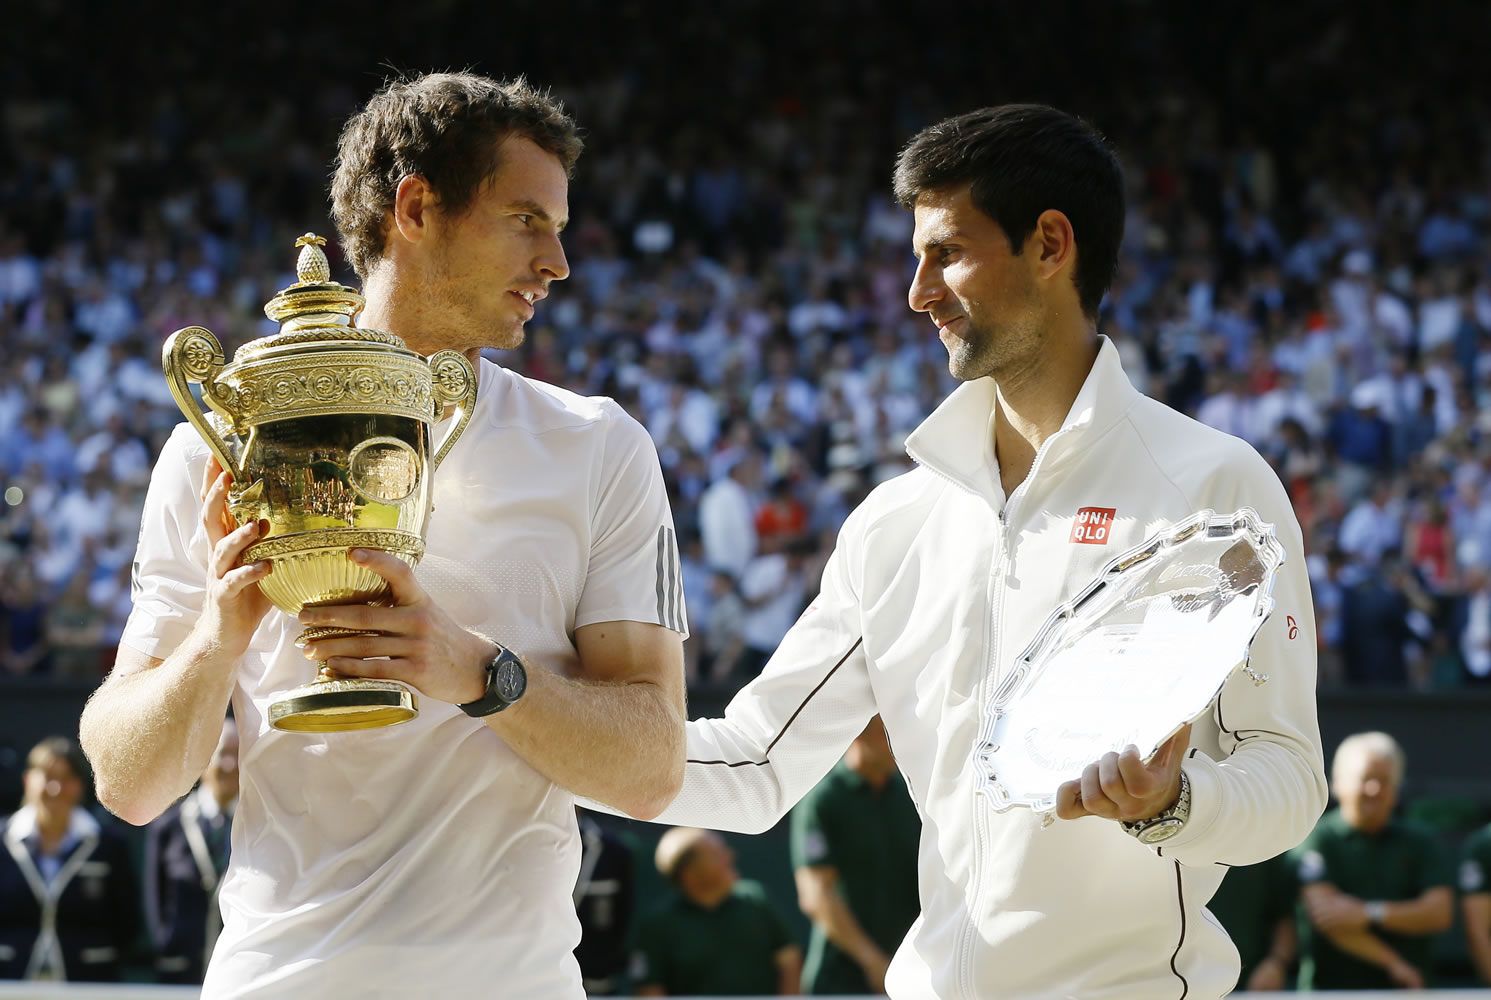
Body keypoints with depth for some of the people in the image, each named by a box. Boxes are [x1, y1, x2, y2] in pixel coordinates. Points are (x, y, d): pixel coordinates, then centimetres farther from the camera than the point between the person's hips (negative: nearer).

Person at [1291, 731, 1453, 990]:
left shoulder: (1419, 843, 12)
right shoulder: (1317, 840, 0)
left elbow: (1439, 912, 1)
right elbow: (1325, 914, -11)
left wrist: (1371, 913, -13)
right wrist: (1392, 963, -12)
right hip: (1330, 986, -3)